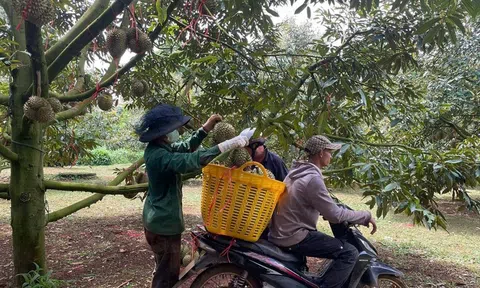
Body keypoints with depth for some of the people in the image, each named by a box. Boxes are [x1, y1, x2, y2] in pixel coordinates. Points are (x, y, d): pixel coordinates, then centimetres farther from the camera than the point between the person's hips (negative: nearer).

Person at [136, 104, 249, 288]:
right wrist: (232, 144, -43)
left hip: (158, 220, 10)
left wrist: (206, 128, -2)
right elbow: (193, 159, -42)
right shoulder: (160, 156, -29)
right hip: (164, 224, -10)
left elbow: (186, 148, 9)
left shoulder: (157, 147, 2)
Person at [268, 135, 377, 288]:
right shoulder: (313, 178, -20)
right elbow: (335, 215, -18)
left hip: (281, 232, 10)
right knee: (349, 253, -13)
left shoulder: (296, 171, 10)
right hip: (293, 237, -10)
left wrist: (332, 207, 24)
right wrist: (366, 216, -7)